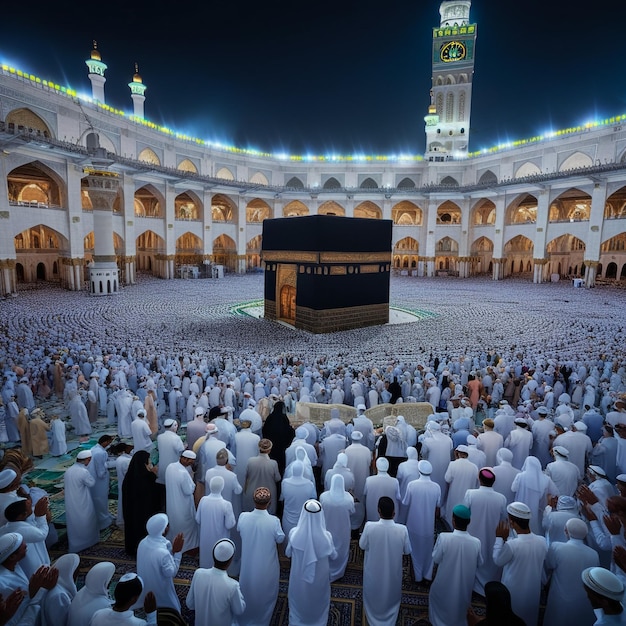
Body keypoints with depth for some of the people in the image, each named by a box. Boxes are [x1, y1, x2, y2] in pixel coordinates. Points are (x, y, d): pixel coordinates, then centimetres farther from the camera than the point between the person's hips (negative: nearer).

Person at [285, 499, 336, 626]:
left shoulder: (294, 533, -29)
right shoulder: (326, 536, -30)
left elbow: (288, 553, -9)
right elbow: (333, 555, -10)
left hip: (299, 575, 0)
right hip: (319, 576, 0)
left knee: (300, 596, 30)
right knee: (318, 598, 30)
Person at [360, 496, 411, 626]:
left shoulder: (370, 527, -30)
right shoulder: (402, 529, -28)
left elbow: (362, 545, -12)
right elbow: (407, 551, -10)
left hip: (374, 571, 0)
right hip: (393, 572, 0)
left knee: (373, 594, 30)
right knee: (391, 595, 30)